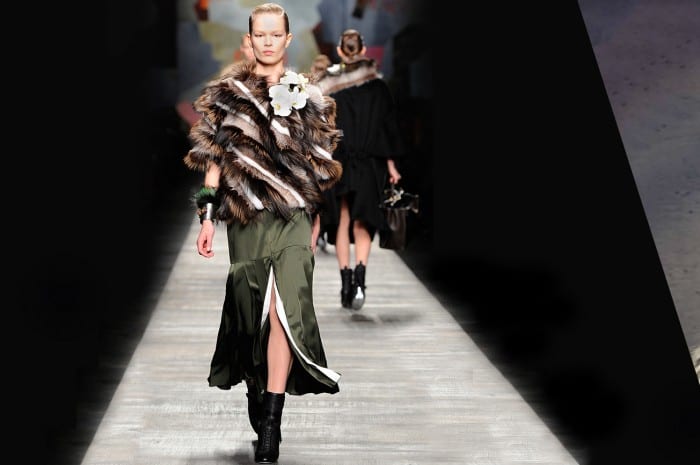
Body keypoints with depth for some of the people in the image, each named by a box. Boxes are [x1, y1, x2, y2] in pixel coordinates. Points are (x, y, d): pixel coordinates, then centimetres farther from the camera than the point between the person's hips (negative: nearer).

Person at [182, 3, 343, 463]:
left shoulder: (308, 97, 9)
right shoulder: (227, 93, 6)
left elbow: (317, 167, 13)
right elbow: (214, 160, 5)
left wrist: (315, 221, 12)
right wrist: (208, 216, 0)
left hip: (292, 218, -1)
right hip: (244, 218, 1)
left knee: (284, 311, -14)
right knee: (251, 313, 6)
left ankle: (271, 424, -15)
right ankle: (258, 396, 27)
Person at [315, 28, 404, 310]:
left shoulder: (328, 87, -3)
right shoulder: (377, 86, -1)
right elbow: (388, 126, 1)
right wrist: (390, 164, 6)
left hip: (336, 162, 0)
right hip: (368, 164, 0)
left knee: (342, 223, 9)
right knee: (362, 223, 4)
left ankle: (346, 283, 6)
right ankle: (359, 276, -18)